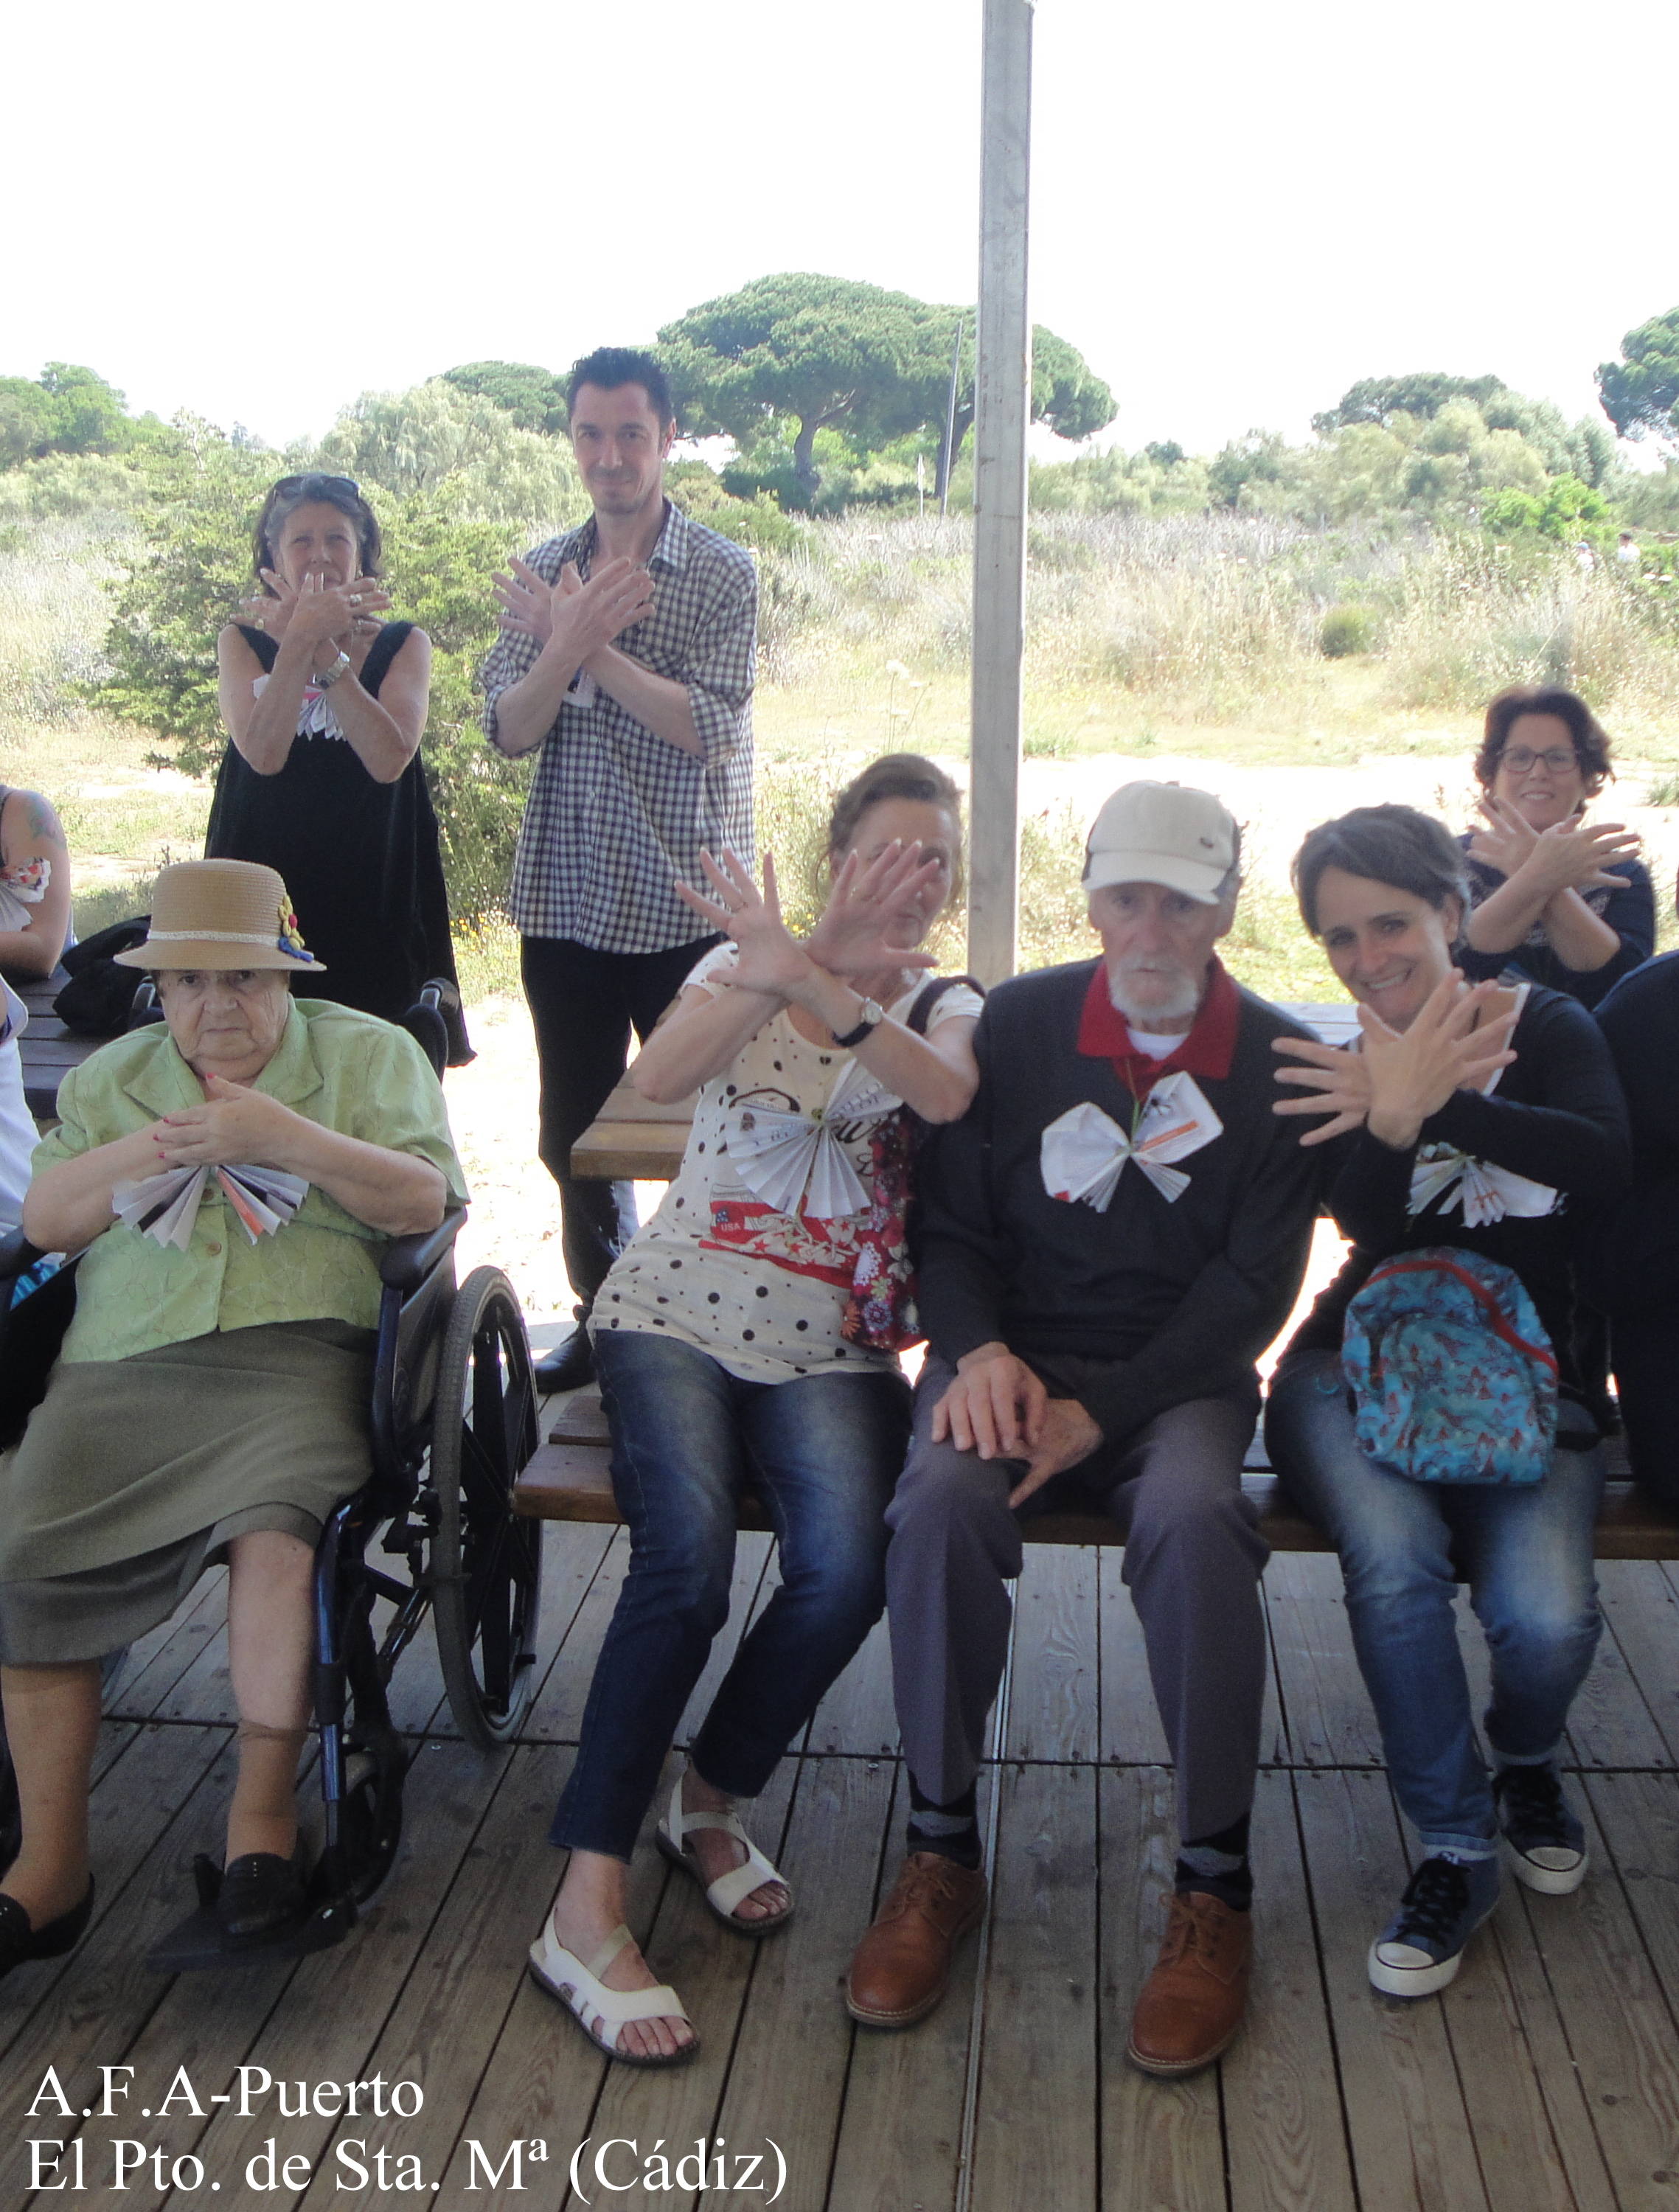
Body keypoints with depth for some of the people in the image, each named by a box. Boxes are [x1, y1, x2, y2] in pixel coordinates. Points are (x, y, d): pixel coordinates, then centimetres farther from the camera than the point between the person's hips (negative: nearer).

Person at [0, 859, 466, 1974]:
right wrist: (144, 1152, -2)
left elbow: (425, 1197, -1)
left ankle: (264, 1818, -17)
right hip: (120, 1366, 4)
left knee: (274, 1524, -33)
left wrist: (287, 1138, -11)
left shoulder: (370, 1054, 12)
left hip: (297, 1356, -3)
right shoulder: (112, 1076, 23)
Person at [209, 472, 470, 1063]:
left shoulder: (403, 645, 7)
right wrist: (300, 638, -15)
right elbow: (263, 753, -13)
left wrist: (324, 649, -14)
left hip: (371, 898, 0)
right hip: (266, 894, 0)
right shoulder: (242, 641, 7)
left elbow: (389, 759, -12)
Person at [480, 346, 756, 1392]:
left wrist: (592, 644, -17)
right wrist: (568, 641, -18)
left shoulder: (724, 572, -4)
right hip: (567, 900, 4)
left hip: (686, 902, -4)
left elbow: (710, 728, -16)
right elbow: (509, 730, -1)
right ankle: (603, 1317, 29)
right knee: (574, 1129, 12)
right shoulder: (543, 575, 8)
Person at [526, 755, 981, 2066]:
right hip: (680, 1310, -1)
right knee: (688, 1558, -27)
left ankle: (712, 1806, 1)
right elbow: (659, 1077, -13)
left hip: (831, 1344, 1)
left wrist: (814, 982, -30)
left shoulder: (946, 1004, 11)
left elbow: (949, 1093, -16)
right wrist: (776, 970, -27)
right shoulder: (748, 966, 9)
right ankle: (588, 1903, -19)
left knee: (849, 1567, -26)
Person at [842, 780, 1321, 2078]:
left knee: (1192, 1519, -34)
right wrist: (978, 1351, -15)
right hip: (1015, 1353, 1)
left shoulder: (1279, 1064, -1)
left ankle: (1216, 1886, -15)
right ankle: (942, 1853, -12)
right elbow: (950, 1223, 6)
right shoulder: (1015, 1024, 3)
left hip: (1179, 1376, -1)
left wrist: (1102, 1412, -17)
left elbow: (1252, 1285, -5)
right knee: (943, 1498, -31)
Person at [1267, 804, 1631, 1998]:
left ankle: (1527, 1762, 15)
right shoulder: (1341, 1069, 7)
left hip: (1524, 1381, 0)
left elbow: (1606, 1160, -18)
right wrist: (1393, 1118, -33)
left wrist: (1437, 1103, -31)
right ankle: (1458, 1847, -7)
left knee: (1548, 1617, -24)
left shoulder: (1549, 1027, 4)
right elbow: (1370, 1225, -11)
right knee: (1394, 1559, -31)